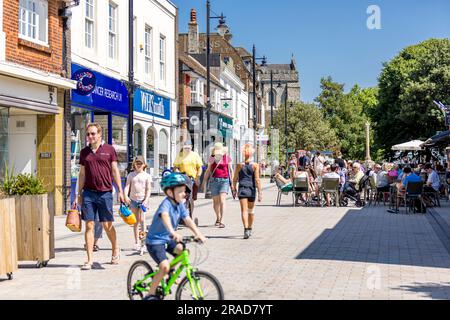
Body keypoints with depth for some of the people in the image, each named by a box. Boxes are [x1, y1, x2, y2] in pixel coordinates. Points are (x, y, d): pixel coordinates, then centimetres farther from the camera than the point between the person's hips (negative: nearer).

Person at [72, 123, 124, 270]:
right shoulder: (84, 152, 10)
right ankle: (89, 260, 2)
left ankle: (116, 249, 30)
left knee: (107, 225, 4)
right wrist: (78, 195, 10)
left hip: (105, 192, -2)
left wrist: (120, 191, 1)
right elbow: (82, 174, 13)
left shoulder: (109, 149, 3)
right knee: (89, 225, -1)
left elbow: (115, 170, 5)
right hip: (88, 193, 2)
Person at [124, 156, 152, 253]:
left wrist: (146, 200, -15)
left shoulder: (147, 176, 1)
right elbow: (127, 186, -1)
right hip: (133, 200, 2)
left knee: (142, 220, -14)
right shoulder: (131, 175, 5)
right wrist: (126, 196, -18)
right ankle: (137, 241, 14)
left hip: (143, 200, -2)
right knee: (136, 221, 8)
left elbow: (148, 189, -3)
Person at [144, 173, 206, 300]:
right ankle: (151, 294, -5)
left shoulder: (180, 205, -1)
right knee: (164, 266, -20)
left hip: (167, 239, 8)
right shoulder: (166, 203, -25)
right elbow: (165, 217, -44)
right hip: (155, 240, -8)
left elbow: (188, 220, -9)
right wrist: (173, 232, -60)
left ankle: (171, 271, 17)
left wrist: (198, 233, -23)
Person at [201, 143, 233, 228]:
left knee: (222, 200, -15)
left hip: (224, 180, -3)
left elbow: (231, 170, 7)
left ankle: (222, 221, -18)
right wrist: (204, 182, 14)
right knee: (215, 201, 9)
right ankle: (218, 218, 30)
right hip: (214, 180, 3)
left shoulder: (227, 157, 1)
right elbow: (208, 171, 15)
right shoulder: (212, 158, 7)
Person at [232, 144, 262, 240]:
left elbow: (235, 179, 3)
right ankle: (250, 229, 31)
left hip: (242, 189, -1)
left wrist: (234, 188, 19)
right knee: (251, 210, 18)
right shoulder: (255, 165, -5)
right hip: (252, 190, 1)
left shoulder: (239, 165, -3)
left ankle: (246, 229, -20)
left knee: (244, 210, -4)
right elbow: (257, 180, -8)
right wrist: (260, 192, -6)